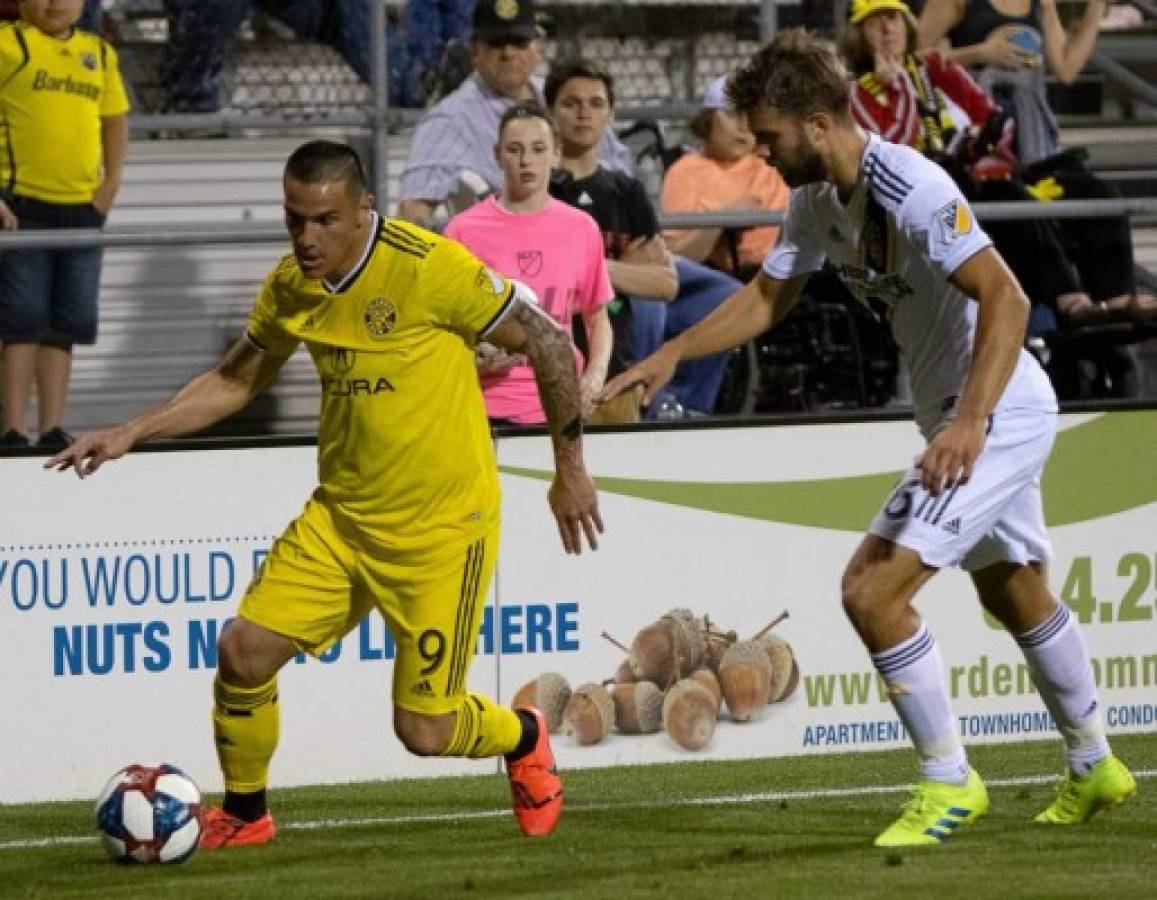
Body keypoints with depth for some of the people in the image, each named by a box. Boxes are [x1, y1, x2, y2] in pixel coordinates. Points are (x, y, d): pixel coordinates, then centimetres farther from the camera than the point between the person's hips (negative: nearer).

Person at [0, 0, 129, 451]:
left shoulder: (100, 53, 13)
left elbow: (115, 120, 21)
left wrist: (112, 180, 6)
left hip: (83, 208, 5)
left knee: (65, 326, 7)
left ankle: (52, 429, 12)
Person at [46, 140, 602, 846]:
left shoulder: (427, 266, -20)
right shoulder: (291, 287, 0)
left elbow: (548, 341, -11)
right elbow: (236, 381, 17)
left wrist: (571, 467, -6)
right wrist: (131, 434, 7)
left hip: (442, 523, -5)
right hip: (341, 515, 6)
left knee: (425, 731, -4)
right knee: (245, 651, -9)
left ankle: (524, 740, 31)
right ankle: (244, 816, 16)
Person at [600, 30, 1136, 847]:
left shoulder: (910, 190, -26)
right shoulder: (817, 197, 3)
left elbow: (1006, 300, -31)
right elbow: (767, 297, 16)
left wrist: (970, 423, -39)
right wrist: (671, 355, 5)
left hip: (999, 412, -10)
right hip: (965, 414, 10)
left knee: (872, 588, -16)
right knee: (1016, 594, 25)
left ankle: (949, 781, -5)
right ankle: (1096, 769, 41)